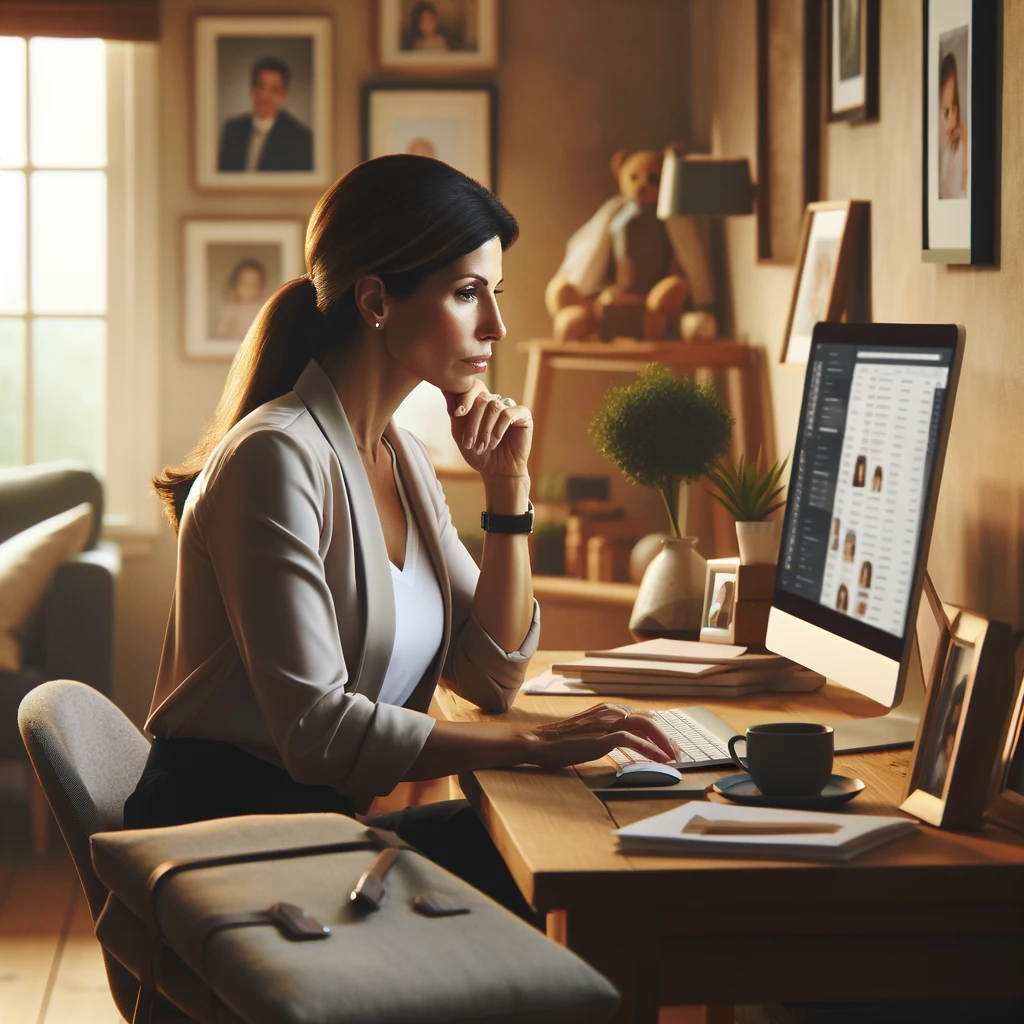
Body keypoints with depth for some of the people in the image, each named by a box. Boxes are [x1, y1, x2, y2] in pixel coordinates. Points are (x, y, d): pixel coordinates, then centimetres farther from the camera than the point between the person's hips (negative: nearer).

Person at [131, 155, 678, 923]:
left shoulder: (404, 459, 11)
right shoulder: (277, 457, -17)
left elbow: (492, 678, 11)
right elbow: (318, 729, -24)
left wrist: (508, 490, 1)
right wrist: (534, 743, -25)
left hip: (328, 823, 8)